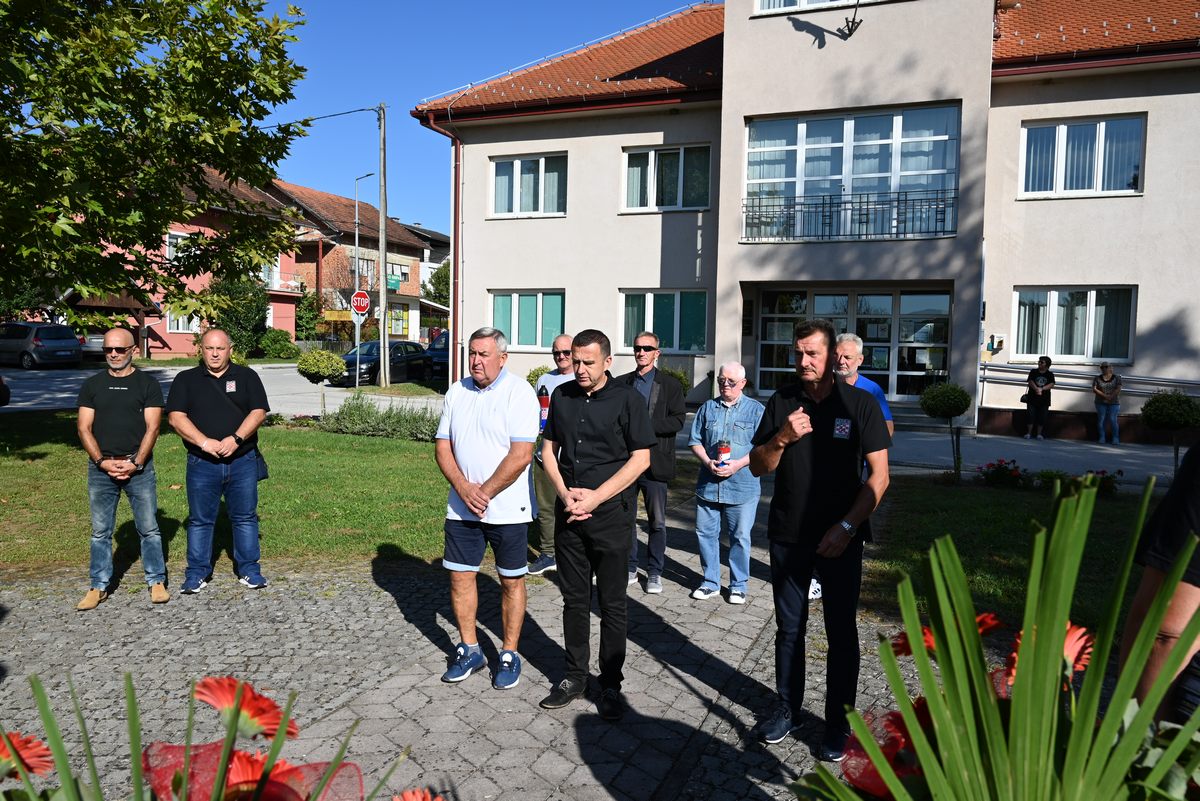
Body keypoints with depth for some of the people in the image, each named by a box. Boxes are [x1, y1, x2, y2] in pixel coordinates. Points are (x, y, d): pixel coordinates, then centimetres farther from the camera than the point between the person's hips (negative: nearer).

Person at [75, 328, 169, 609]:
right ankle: (99, 586, 20)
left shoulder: (147, 384, 2)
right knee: (100, 531, 9)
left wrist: (135, 463, -14)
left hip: (139, 467, -2)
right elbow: (84, 428, 4)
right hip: (100, 468, 2)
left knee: (149, 528, 2)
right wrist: (102, 461, -9)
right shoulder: (92, 385, 9)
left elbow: (152, 428, -4)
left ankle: (156, 581, 14)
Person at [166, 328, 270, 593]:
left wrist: (236, 439, -17)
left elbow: (259, 412, -2)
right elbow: (176, 417, -4)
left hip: (243, 461, 0)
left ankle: (249, 569, 17)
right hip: (202, 463, 0)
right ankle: (197, 573, 19)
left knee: (245, 517, 7)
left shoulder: (247, 376, 7)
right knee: (200, 520, 8)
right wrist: (205, 443, -16)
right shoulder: (186, 380, 6)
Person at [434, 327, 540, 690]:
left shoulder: (519, 392, -10)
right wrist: (464, 488, -10)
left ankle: (509, 655, 21)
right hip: (461, 507, 5)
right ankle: (469, 650, 26)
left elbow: (520, 455, -17)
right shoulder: (457, 392, 7)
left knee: (512, 580, 7)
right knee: (460, 576, 9)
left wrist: (485, 493, -15)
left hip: (508, 507, -5)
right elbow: (442, 446, 5)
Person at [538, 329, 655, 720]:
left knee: (611, 605, 6)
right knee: (574, 600, 14)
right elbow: (549, 448, 11)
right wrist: (564, 493, -6)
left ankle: (611, 685, 20)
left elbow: (641, 458, -9)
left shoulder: (627, 398, -7)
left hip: (610, 515, -4)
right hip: (568, 513, 4)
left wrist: (596, 496, -15)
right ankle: (574, 676, 28)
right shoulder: (562, 395, 7)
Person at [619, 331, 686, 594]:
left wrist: (644, 425, -16)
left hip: (655, 461, -2)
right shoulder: (621, 383, 11)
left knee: (657, 521, 5)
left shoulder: (670, 385, 3)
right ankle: (629, 568, 22)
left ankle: (654, 572, 17)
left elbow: (678, 421, -7)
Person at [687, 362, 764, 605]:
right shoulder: (707, 408, 9)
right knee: (706, 534, 9)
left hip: (742, 486, -3)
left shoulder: (756, 410, 0)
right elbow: (695, 440, 9)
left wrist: (739, 464, -16)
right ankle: (710, 582, 24)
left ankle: (738, 585, 21)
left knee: (740, 537, 6)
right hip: (708, 484, 3)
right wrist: (708, 462, -9)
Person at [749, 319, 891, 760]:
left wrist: (846, 527, -15)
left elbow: (879, 475, -6)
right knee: (788, 628, 14)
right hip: (788, 536, 3)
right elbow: (757, 467, 3)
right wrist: (782, 438, -17)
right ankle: (787, 708, 30)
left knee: (841, 633, 8)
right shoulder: (781, 403, 2)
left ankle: (838, 723, 23)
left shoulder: (860, 404, -6)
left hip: (840, 537, -2)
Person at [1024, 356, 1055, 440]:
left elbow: (1051, 385, -8)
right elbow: (1030, 382, -8)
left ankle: (1039, 434, 9)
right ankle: (1028, 433, 4)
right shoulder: (1033, 372, 5)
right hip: (1032, 398, -1)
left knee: (1042, 417, 1)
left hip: (1044, 400, 1)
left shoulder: (1050, 374, 6)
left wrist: (1041, 388, -23)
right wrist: (1036, 389, -26)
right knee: (1031, 416, -2)